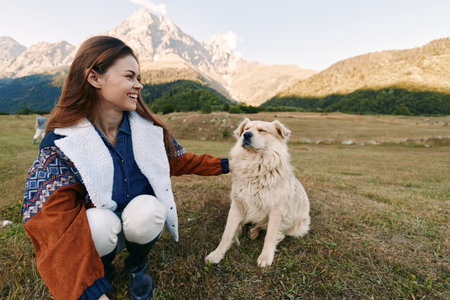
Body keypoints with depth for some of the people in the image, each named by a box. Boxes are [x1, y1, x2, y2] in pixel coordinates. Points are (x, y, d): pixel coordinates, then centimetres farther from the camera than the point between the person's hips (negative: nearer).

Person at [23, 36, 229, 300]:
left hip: (144, 224, 2)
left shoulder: (149, 129, -11)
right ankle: (102, 267, 4)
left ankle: (137, 265, 4)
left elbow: (179, 161, 5)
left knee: (146, 208, -30)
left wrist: (225, 165, 3)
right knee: (100, 223, -34)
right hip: (99, 233, -1)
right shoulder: (61, 142, -19)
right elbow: (50, 221, -24)